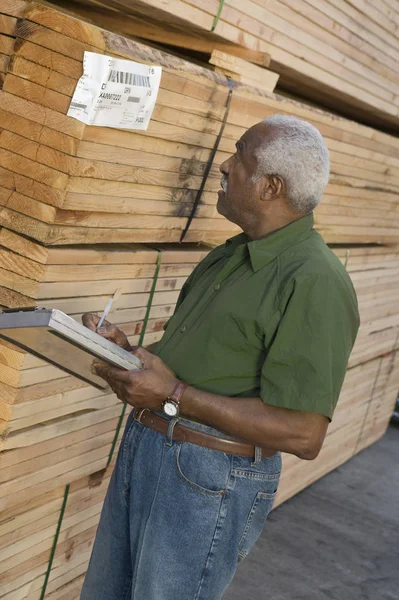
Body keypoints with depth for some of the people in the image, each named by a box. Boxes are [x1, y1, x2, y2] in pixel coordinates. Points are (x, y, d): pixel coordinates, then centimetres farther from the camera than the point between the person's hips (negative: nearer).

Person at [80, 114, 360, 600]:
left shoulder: (314, 282, -20)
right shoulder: (229, 255, 11)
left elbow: (303, 435, -25)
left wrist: (174, 396, -23)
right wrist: (126, 349, 1)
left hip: (211, 482, -9)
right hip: (141, 448, 9)